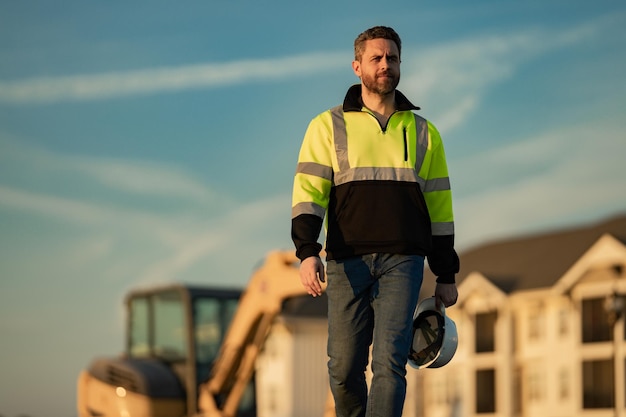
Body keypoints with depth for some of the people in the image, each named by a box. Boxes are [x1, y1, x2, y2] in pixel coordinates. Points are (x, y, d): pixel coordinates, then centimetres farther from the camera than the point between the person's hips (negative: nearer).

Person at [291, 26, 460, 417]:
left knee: (390, 360, -13)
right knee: (345, 367, 1)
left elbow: (439, 206, 16)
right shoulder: (329, 126, 9)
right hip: (347, 260, 0)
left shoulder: (423, 132, 15)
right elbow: (309, 193, -1)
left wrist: (446, 276, 12)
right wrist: (308, 252, -16)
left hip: (402, 261, 0)